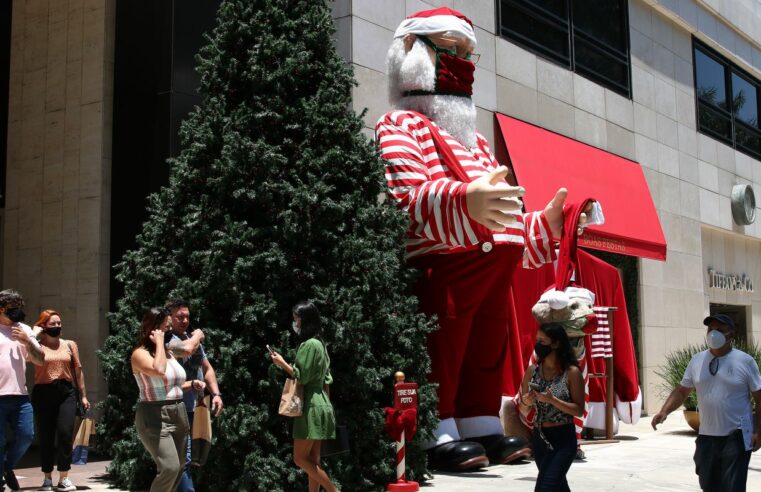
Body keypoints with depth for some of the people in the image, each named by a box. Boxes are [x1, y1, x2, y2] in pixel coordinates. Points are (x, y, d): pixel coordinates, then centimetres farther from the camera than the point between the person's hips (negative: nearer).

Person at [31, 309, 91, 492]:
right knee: (46, 437, 3)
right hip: (43, 393, -1)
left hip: (66, 392, 1)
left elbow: (78, 370, 13)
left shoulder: (70, 345, 11)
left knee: (65, 433, -9)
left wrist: (83, 395, 12)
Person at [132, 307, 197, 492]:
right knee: (170, 467, -21)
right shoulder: (140, 353, -9)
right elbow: (159, 371, -30)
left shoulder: (168, 353, 13)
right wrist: (159, 342, -17)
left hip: (179, 414, 8)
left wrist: (192, 384, 7)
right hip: (155, 418, -8)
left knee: (178, 468, 10)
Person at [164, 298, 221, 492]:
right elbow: (185, 350, -32)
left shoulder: (193, 339, 16)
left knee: (191, 457, 16)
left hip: (197, 408, 9)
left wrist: (216, 394, 8)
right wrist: (197, 336, -10)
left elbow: (207, 368, 21)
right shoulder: (166, 339, -12)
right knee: (183, 459, -12)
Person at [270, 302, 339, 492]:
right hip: (317, 404, 10)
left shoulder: (309, 344, -14)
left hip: (311, 407, -10)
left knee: (300, 458, -7)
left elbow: (302, 377, -17)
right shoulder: (318, 343, 15)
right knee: (312, 460, 8)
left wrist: (282, 362, -6)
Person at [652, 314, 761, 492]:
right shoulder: (697, 360, 6)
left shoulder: (745, 361, -4)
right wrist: (664, 411, -4)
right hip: (707, 436, 4)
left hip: (736, 437, -4)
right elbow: (682, 391, 11)